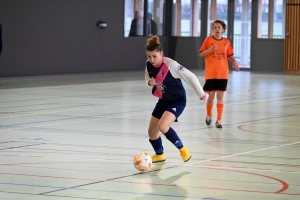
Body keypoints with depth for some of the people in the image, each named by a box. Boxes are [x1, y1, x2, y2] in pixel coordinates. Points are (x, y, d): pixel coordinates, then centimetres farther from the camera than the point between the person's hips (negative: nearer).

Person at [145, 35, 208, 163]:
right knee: (152, 131, 10)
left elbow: (190, 77, -19)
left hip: (177, 100, -7)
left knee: (162, 126, -27)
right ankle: (159, 155, 37)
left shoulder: (171, 65, -27)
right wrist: (149, 82, -14)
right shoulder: (149, 65, -9)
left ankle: (182, 149, -7)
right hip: (163, 100, 7)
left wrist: (201, 94, -9)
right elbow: (148, 78, 11)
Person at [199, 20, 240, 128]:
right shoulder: (208, 40, -2)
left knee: (220, 96, -2)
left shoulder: (226, 42, 4)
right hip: (210, 73, -1)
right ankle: (209, 115, 29)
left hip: (222, 74, 1)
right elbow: (201, 54, -1)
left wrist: (234, 61, -9)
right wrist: (210, 49, -17)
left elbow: (229, 56, 11)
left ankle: (219, 120, 2)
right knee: (211, 96, 4)